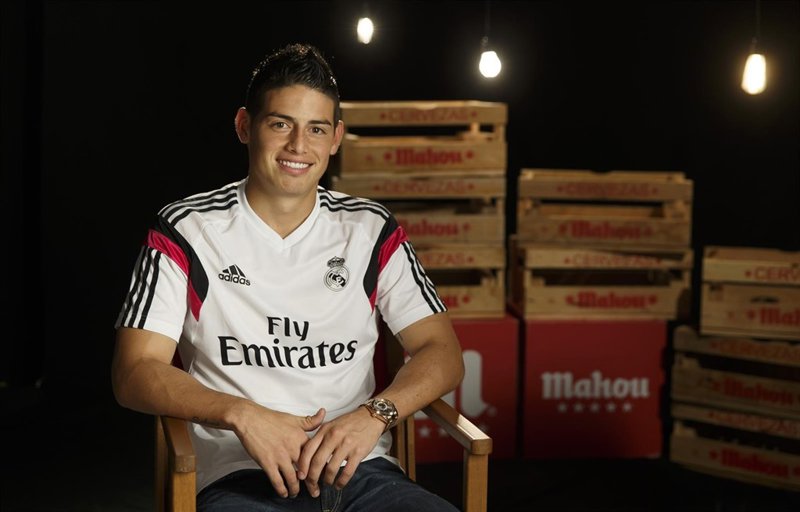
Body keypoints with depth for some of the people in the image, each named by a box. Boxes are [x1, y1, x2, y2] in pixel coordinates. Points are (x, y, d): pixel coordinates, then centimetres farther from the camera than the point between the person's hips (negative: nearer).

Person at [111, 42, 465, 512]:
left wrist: (374, 414, -14)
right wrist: (242, 414, -19)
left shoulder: (370, 230, 10)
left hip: (360, 471, 3)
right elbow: (134, 374, -3)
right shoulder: (186, 232, 3)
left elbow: (443, 352, 7)